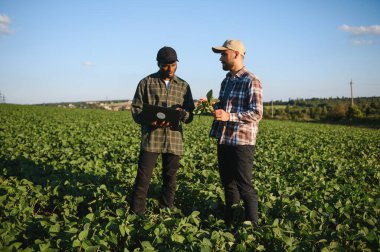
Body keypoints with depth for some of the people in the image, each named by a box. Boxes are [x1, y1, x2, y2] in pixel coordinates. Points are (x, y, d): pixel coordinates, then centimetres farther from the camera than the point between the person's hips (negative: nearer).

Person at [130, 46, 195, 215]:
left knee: (170, 179, 10)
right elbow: (136, 110, 2)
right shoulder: (146, 83, 5)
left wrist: (182, 113, -14)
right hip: (151, 137, -2)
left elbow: (190, 115, 11)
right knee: (143, 178, -3)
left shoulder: (183, 86, 12)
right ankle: (136, 214, 8)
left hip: (174, 139, 3)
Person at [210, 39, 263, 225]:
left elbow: (256, 114, -17)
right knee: (227, 183, 15)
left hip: (242, 141, -8)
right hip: (223, 140, 8)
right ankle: (229, 222, 28)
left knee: (244, 186, -2)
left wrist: (229, 116, -26)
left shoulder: (251, 81, -10)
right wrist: (212, 106, 5)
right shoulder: (226, 80, 16)